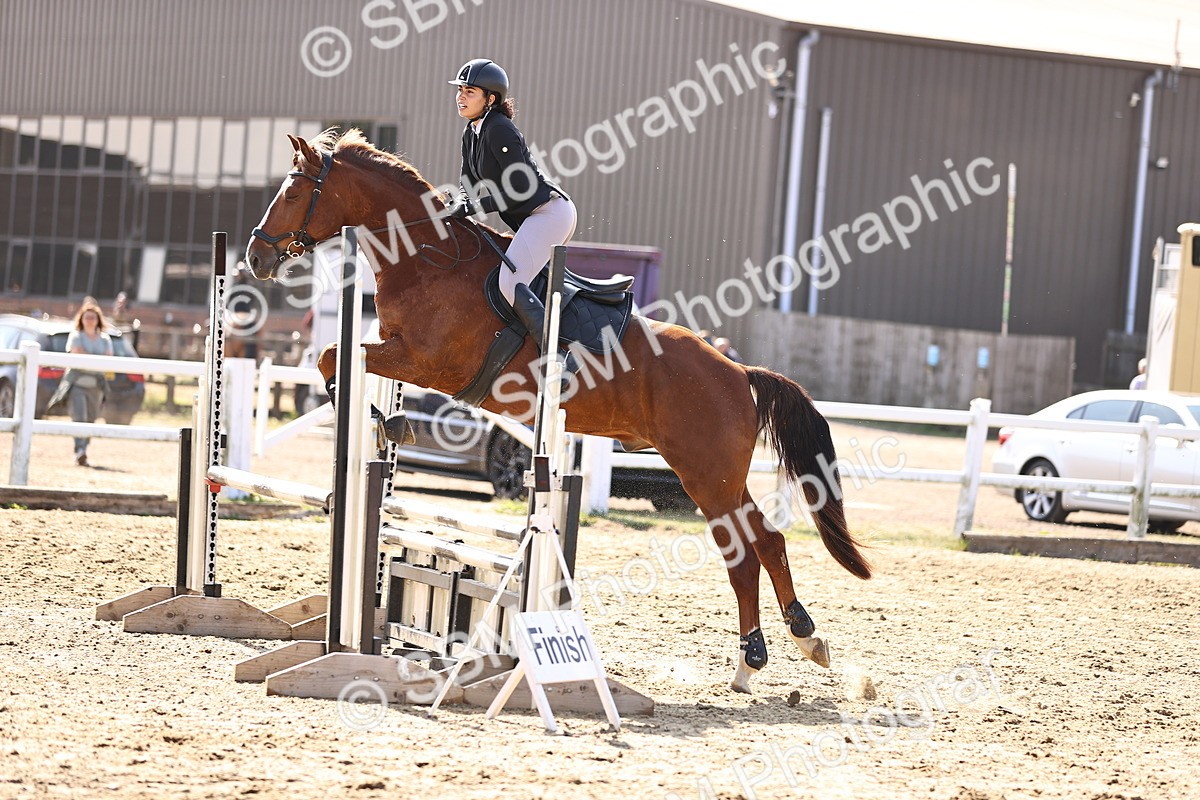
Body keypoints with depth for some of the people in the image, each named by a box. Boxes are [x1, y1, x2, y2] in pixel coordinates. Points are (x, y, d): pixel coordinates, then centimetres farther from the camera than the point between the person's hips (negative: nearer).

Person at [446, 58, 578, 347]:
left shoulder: (499, 131, -16)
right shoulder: (471, 133, 13)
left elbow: (520, 189, -19)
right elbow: (469, 184, 18)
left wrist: (472, 207, -17)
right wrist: (459, 205, -5)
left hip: (549, 212, -11)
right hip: (531, 219, 11)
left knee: (510, 283, -24)